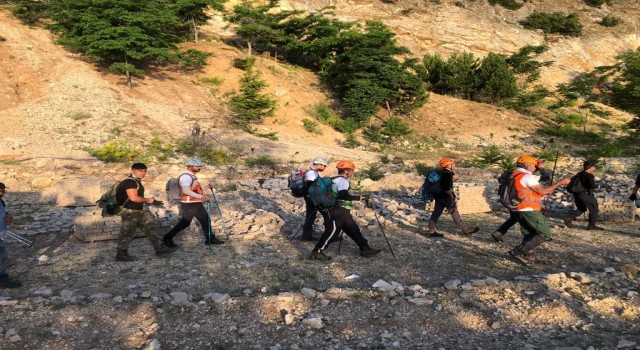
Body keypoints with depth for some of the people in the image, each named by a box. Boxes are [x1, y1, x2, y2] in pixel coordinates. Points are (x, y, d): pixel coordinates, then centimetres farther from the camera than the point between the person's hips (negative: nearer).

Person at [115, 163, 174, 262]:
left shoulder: (137, 182, 15)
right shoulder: (130, 182, -18)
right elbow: (134, 198, -28)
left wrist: (151, 201, 10)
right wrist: (147, 200, -13)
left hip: (138, 211, 10)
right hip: (130, 212, -10)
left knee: (148, 229, 12)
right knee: (127, 234, -1)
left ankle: (159, 249, 18)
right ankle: (121, 255, 10)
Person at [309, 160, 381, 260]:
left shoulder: (335, 180, 17)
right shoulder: (343, 180, -14)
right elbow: (343, 195, -29)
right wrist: (360, 197, -27)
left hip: (342, 212, 11)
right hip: (338, 212, -11)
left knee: (353, 229, 13)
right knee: (332, 231, -9)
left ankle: (365, 249, 19)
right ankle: (316, 253, -6)